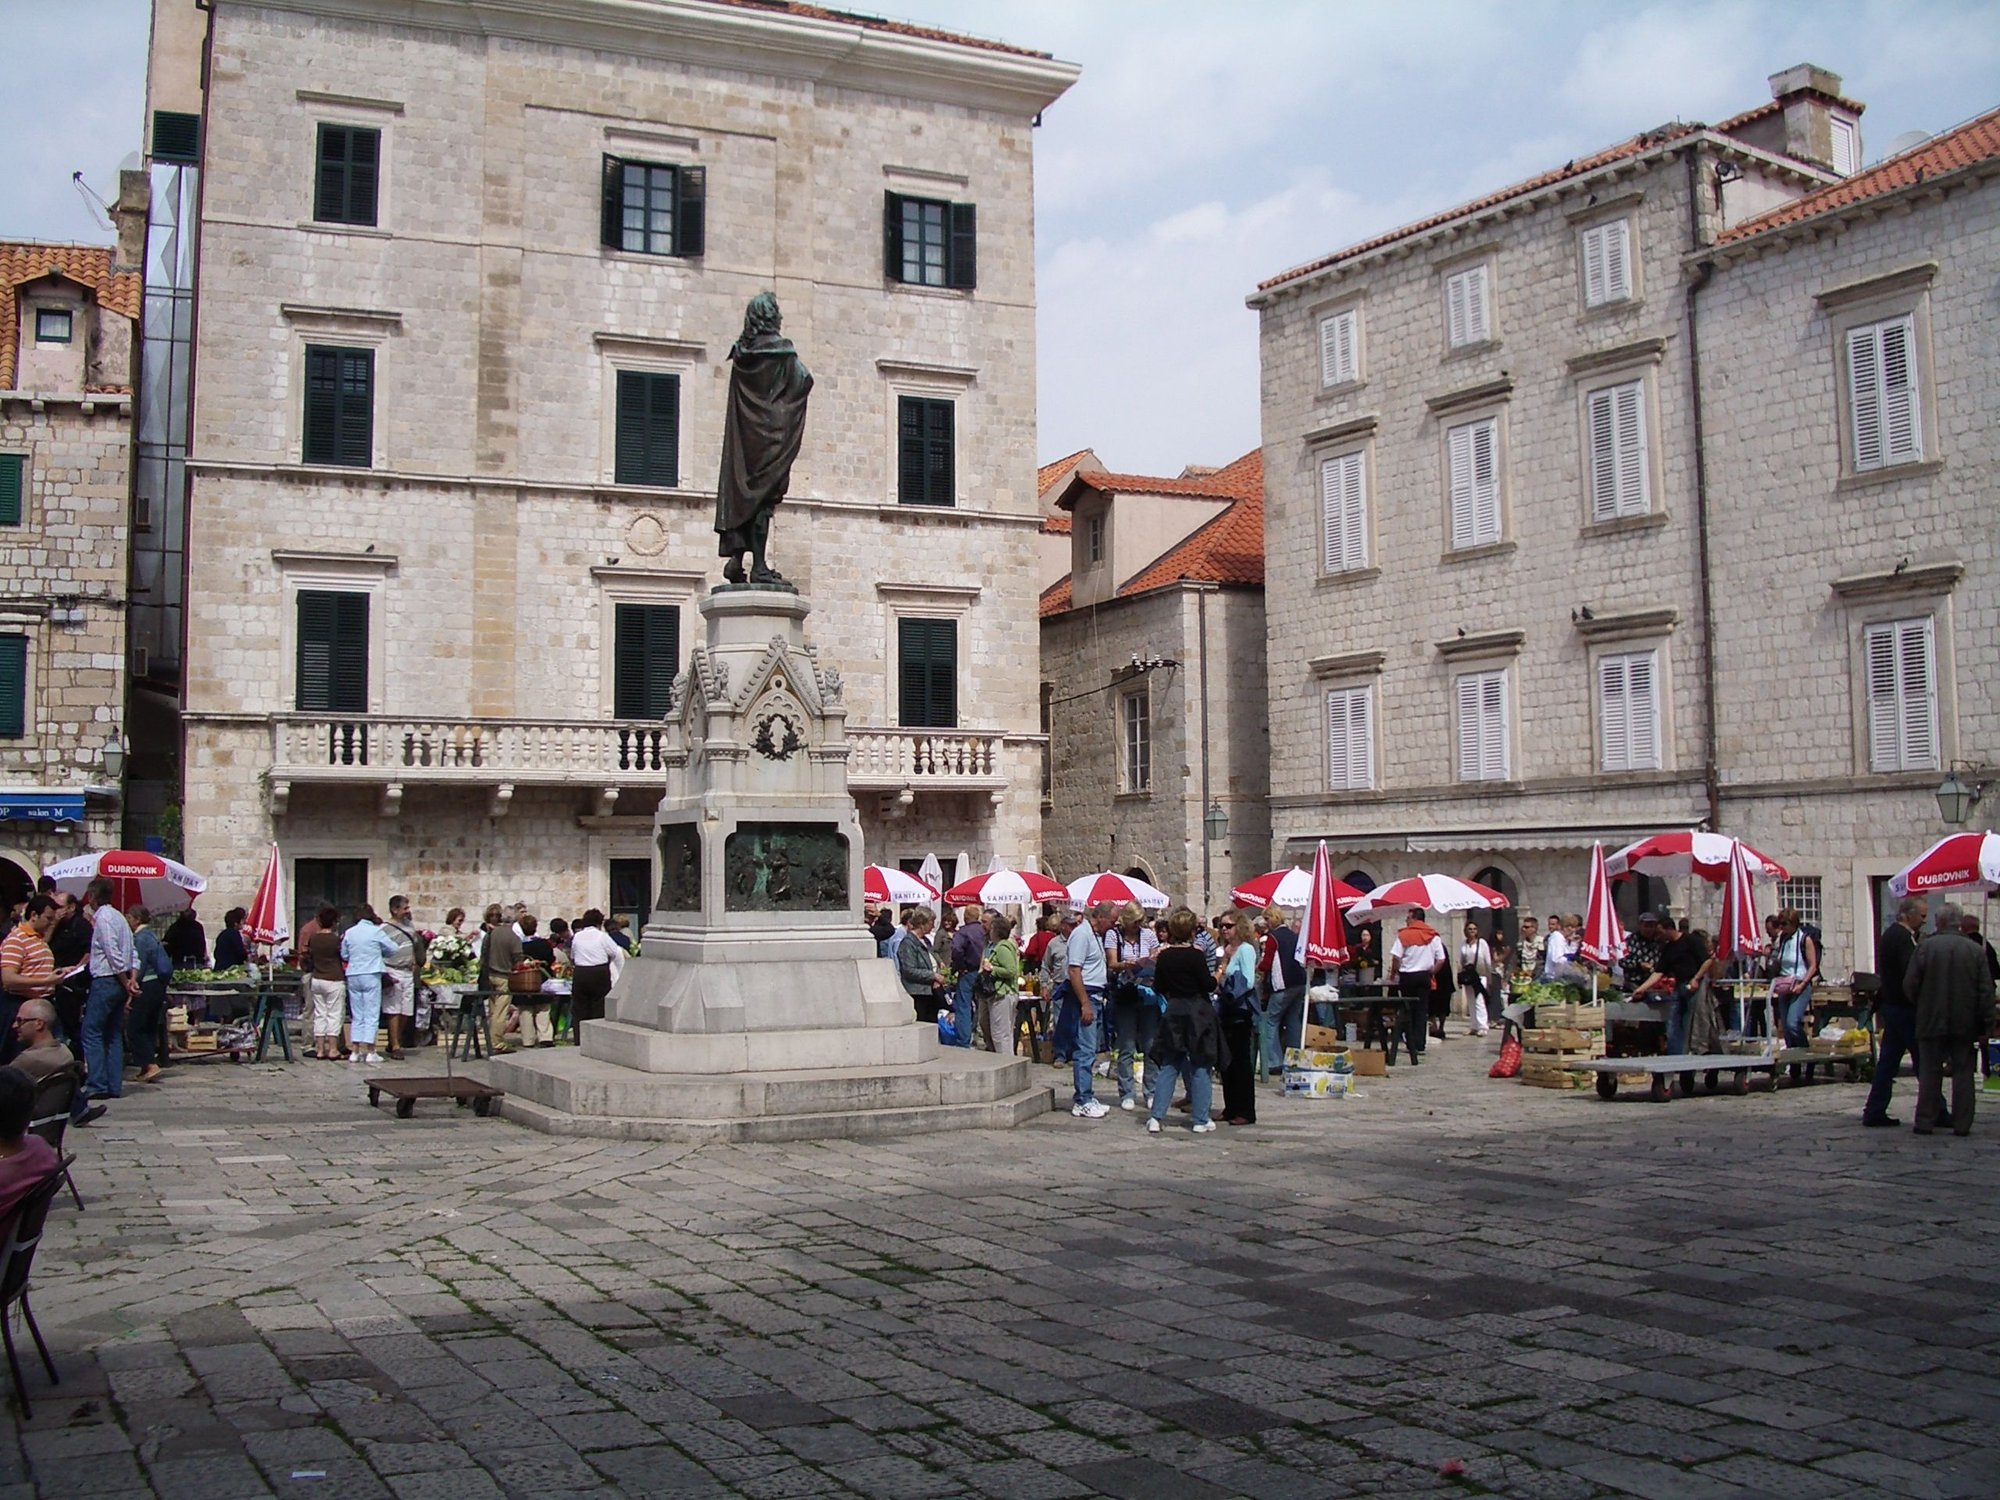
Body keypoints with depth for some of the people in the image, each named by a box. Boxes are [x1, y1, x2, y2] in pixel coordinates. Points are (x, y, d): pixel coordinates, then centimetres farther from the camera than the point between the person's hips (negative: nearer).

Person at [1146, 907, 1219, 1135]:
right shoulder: (1194, 955, -14)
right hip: (1197, 1015, -4)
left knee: (1168, 1066, 9)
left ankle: (1155, 1117, 3)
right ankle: (1201, 1120, 8)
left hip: (1173, 1013, 5)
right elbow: (1209, 985, -13)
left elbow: (1158, 987, 7)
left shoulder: (1163, 956, 1)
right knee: (1200, 1068, 4)